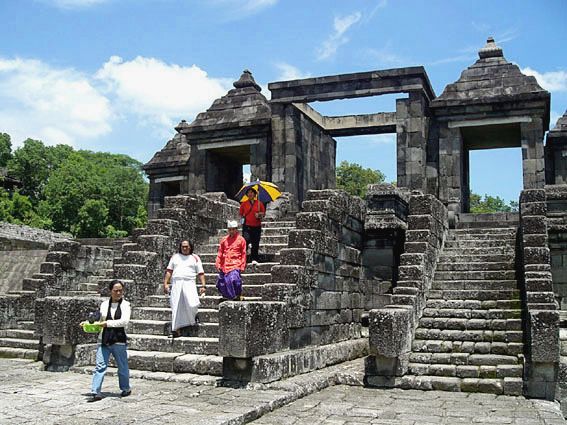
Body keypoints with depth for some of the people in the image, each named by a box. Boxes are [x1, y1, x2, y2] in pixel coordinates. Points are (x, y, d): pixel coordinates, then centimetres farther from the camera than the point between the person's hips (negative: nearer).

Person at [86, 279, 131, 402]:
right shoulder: (104, 304, 9)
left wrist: (107, 323, -18)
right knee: (100, 366, -5)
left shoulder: (125, 304, -2)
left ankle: (126, 389, 29)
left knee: (122, 366, 11)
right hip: (103, 340, 3)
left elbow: (124, 321, -16)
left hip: (118, 341, -2)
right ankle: (95, 392, -3)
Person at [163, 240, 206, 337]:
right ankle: (175, 330, 3)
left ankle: (194, 316, 16)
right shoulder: (175, 257, 20)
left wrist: (203, 286, -1)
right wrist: (165, 283, 7)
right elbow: (169, 271, 16)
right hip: (176, 283, 2)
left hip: (189, 283, -2)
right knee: (175, 307, -2)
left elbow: (200, 273, 9)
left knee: (192, 305, -19)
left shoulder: (195, 258, 13)